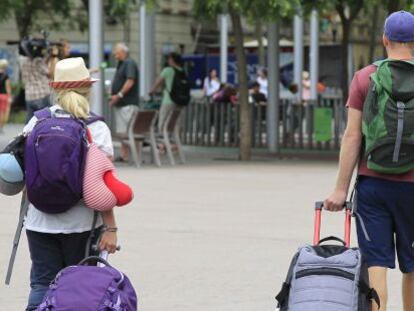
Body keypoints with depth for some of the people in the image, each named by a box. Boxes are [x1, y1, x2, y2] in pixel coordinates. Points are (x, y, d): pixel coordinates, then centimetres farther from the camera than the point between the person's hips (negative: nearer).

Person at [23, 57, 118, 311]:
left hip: (39, 221, 2)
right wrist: (110, 227, -12)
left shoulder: (36, 122, 1)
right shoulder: (97, 129, -8)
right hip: (80, 223, -2)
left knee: (42, 283, 7)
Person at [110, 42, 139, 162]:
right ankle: (124, 155, 12)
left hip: (128, 103, -10)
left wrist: (119, 95, -21)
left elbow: (130, 81, -20)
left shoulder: (129, 63, -10)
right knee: (122, 131, 9)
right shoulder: (121, 64, 19)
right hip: (120, 103, 10)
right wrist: (114, 96, 13)